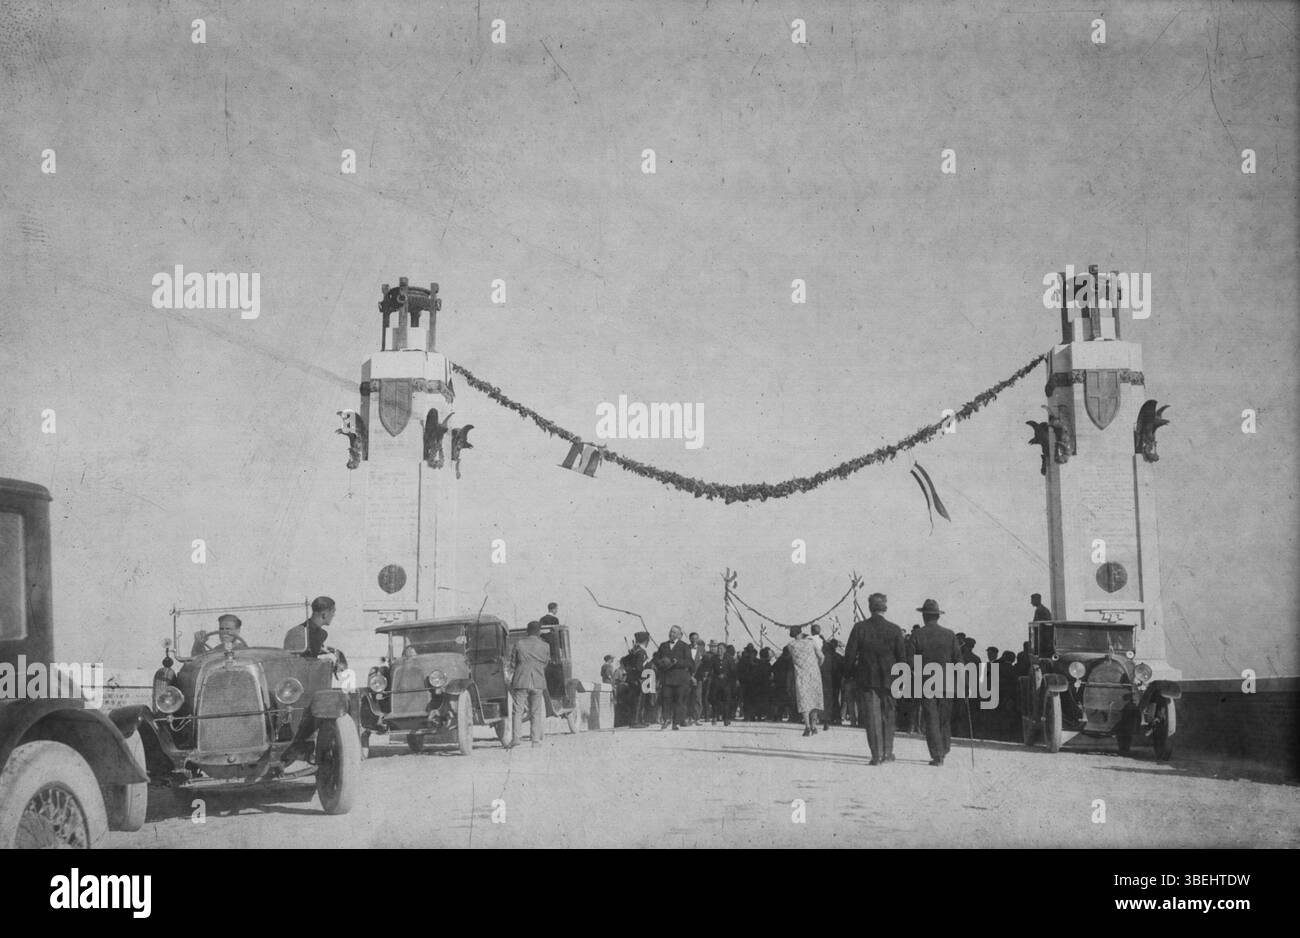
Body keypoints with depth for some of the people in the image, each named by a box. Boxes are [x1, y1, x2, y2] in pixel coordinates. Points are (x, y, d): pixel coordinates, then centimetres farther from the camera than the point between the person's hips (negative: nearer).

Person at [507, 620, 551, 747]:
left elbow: (512, 664, 4)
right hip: (538, 682, 2)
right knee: (536, 712, 8)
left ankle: (516, 738, -10)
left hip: (520, 682, -2)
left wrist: (511, 679, 13)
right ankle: (536, 740, 6)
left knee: (518, 711, 2)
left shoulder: (519, 644, -1)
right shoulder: (545, 646, 2)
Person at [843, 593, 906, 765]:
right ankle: (887, 752, 17)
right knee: (888, 716, 14)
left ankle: (877, 755, 0)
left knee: (872, 717, 3)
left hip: (866, 680, -1)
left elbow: (849, 655, -5)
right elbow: (902, 657, -2)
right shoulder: (894, 630, -5)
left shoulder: (859, 628, -6)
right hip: (889, 679, 1)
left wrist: (852, 673, 10)